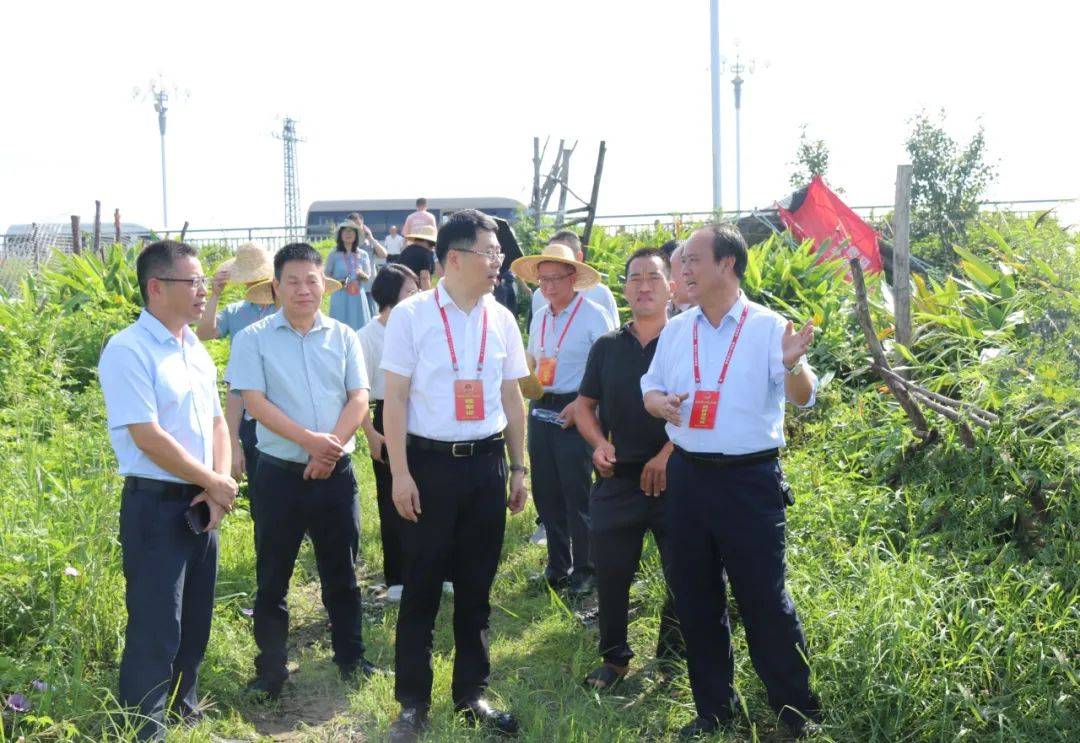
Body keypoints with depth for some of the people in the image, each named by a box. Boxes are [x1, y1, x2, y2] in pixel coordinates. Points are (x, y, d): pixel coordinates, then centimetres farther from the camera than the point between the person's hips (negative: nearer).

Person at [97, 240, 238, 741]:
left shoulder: (195, 349, 10)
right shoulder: (128, 351, -15)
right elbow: (148, 437, -20)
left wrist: (218, 486, -3)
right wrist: (216, 483, -12)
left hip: (201, 502, 8)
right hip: (155, 504, -8)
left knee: (194, 620, 18)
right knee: (155, 627, -1)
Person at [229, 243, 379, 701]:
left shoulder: (343, 337, 5)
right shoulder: (254, 339, -2)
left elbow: (359, 398, 0)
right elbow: (255, 401, -10)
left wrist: (331, 446, -15)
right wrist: (309, 440, -20)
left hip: (336, 471, 2)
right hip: (280, 473, -2)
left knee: (341, 572, 12)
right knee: (272, 576, 6)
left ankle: (351, 658, 27)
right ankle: (270, 670, 18)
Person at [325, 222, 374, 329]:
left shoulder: (363, 255, 6)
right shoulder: (334, 255, 1)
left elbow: (368, 278, 12)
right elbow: (326, 275, 7)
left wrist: (362, 275, -10)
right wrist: (338, 282, -12)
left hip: (358, 297, 2)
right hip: (340, 297, -2)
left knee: (359, 327, 1)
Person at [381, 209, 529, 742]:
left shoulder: (501, 318, 6)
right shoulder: (412, 315, -7)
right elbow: (395, 399, -6)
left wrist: (519, 467, 13)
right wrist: (400, 473, -10)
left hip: (487, 463, 4)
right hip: (431, 462, -4)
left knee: (477, 585, 13)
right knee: (422, 585, 5)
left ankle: (471, 694, 27)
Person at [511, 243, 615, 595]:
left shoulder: (594, 315, -9)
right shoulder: (539, 318, 12)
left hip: (575, 412, -7)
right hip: (541, 409, 7)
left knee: (577, 496, -1)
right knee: (545, 492, 12)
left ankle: (584, 569, 13)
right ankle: (557, 563, 25)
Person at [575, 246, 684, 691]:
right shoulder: (607, 347, 10)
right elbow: (585, 405, 17)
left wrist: (668, 454, -15)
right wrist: (599, 443, -2)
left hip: (673, 477, -3)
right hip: (617, 479, 3)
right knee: (611, 574, 7)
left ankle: (671, 659, 21)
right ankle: (614, 659, 24)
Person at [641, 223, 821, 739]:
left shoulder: (768, 326, -6)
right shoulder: (676, 329, 9)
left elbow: (804, 399, -13)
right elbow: (650, 388, 17)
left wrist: (793, 365, -34)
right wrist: (658, 402, -6)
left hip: (750, 479, -5)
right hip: (688, 477, 5)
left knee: (764, 599, 0)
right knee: (694, 598, 12)